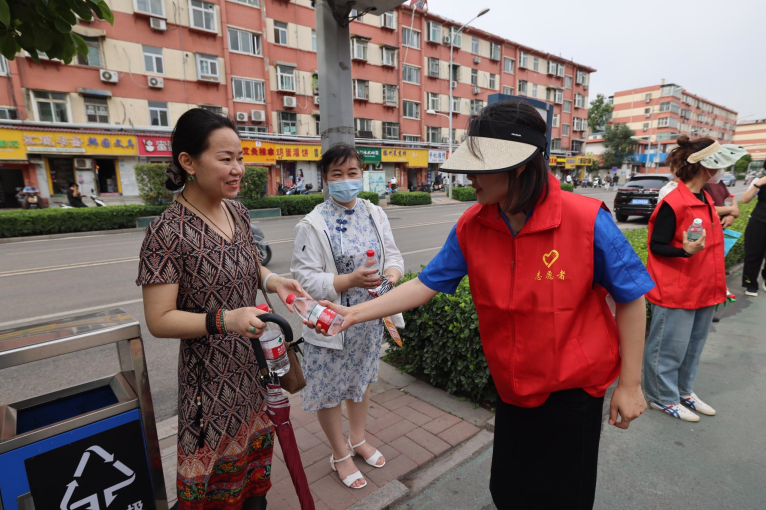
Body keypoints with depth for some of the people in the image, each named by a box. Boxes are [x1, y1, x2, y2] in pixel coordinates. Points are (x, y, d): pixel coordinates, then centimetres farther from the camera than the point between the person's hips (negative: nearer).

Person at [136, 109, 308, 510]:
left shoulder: (236, 211, -1)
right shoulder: (168, 232, -21)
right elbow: (160, 320, -18)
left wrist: (272, 279, -7)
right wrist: (225, 319, -31)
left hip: (256, 362, 6)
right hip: (212, 377, -6)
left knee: (256, 447, 24)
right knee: (216, 467, 13)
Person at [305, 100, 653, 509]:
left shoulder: (587, 220, -22)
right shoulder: (471, 227, -11)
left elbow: (631, 298, -12)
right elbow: (426, 285, -8)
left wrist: (630, 384, -8)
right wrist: (357, 312, -15)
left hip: (574, 390, -3)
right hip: (512, 388, 4)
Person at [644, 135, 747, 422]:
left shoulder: (705, 199, 9)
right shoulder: (673, 203, -18)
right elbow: (657, 246, -18)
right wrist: (686, 251, -33)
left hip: (704, 288, 9)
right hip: (676, 290, -9)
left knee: (694, 344, 20)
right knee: (670, 347, 3)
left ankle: (684, 391, 37)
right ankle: (662, 398, 21)